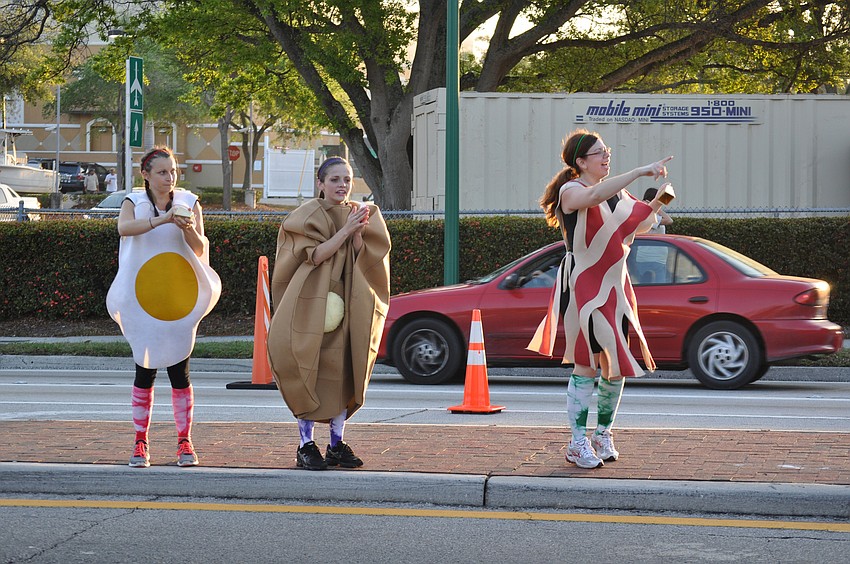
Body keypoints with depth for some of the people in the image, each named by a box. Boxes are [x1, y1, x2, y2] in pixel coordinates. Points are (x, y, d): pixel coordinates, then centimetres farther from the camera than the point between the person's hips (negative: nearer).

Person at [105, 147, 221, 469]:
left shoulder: (189, 203, 5)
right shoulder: (134, 203, 1)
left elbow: (200, 249, -1)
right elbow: (124, 227, -21)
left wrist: (189, 230, -22)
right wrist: (161, 220, -34)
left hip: (179, 301, 1)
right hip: (143, 298, 0)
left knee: (179, 370, -1)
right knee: (145, 370, 3)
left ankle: (184, 442, 5)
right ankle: (140, 443, 9)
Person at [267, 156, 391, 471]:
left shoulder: (361, 215, 11)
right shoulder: (306, 216, -2)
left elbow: (366, 259, 3)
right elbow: (315, 255, -15)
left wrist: (358, 234, -14)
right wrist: (345, 230, -18)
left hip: (346, 305, 4)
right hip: (311, 302, -4)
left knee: (344, 372, 2)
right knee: (310, 373, -7)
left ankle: (337, 444, 9)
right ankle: (306, 445, -2)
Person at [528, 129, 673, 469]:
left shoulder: (617, 191, 13)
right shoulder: (571, 191, -10)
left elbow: (636, 225, 26)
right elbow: (596, 196, -34)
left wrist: (655, 204, 6)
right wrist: (640, 171, -38)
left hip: (615, 287, 7)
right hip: (582, 286, -7)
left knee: (616, 366, 6)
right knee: (586, 364, -9)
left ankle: (603, 435, 22)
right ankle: (578, 444, -4)